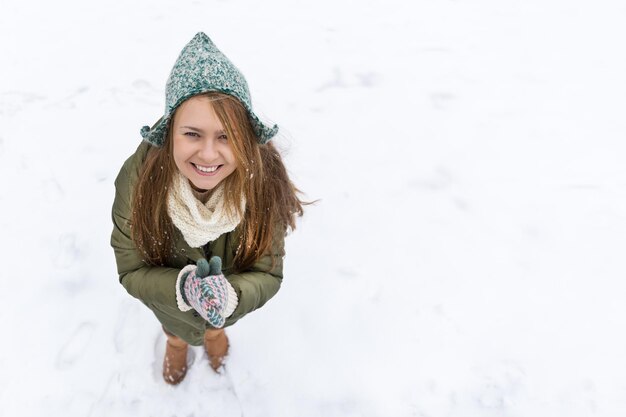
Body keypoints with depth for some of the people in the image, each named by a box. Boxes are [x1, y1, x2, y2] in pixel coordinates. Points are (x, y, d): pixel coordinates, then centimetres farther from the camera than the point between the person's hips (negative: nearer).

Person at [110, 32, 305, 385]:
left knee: (216, 324, 36)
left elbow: (268, 275, -27)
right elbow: (132, 271, -25)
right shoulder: (140, 177, -37)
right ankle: (176, 343, 72)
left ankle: (215, 332, 73)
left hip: (231, 304, 1)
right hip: (169, 296, 0)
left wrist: (227, 297, -49)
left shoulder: (265, 182, -37)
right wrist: (184, 287, -45)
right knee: (176, 328, 35)